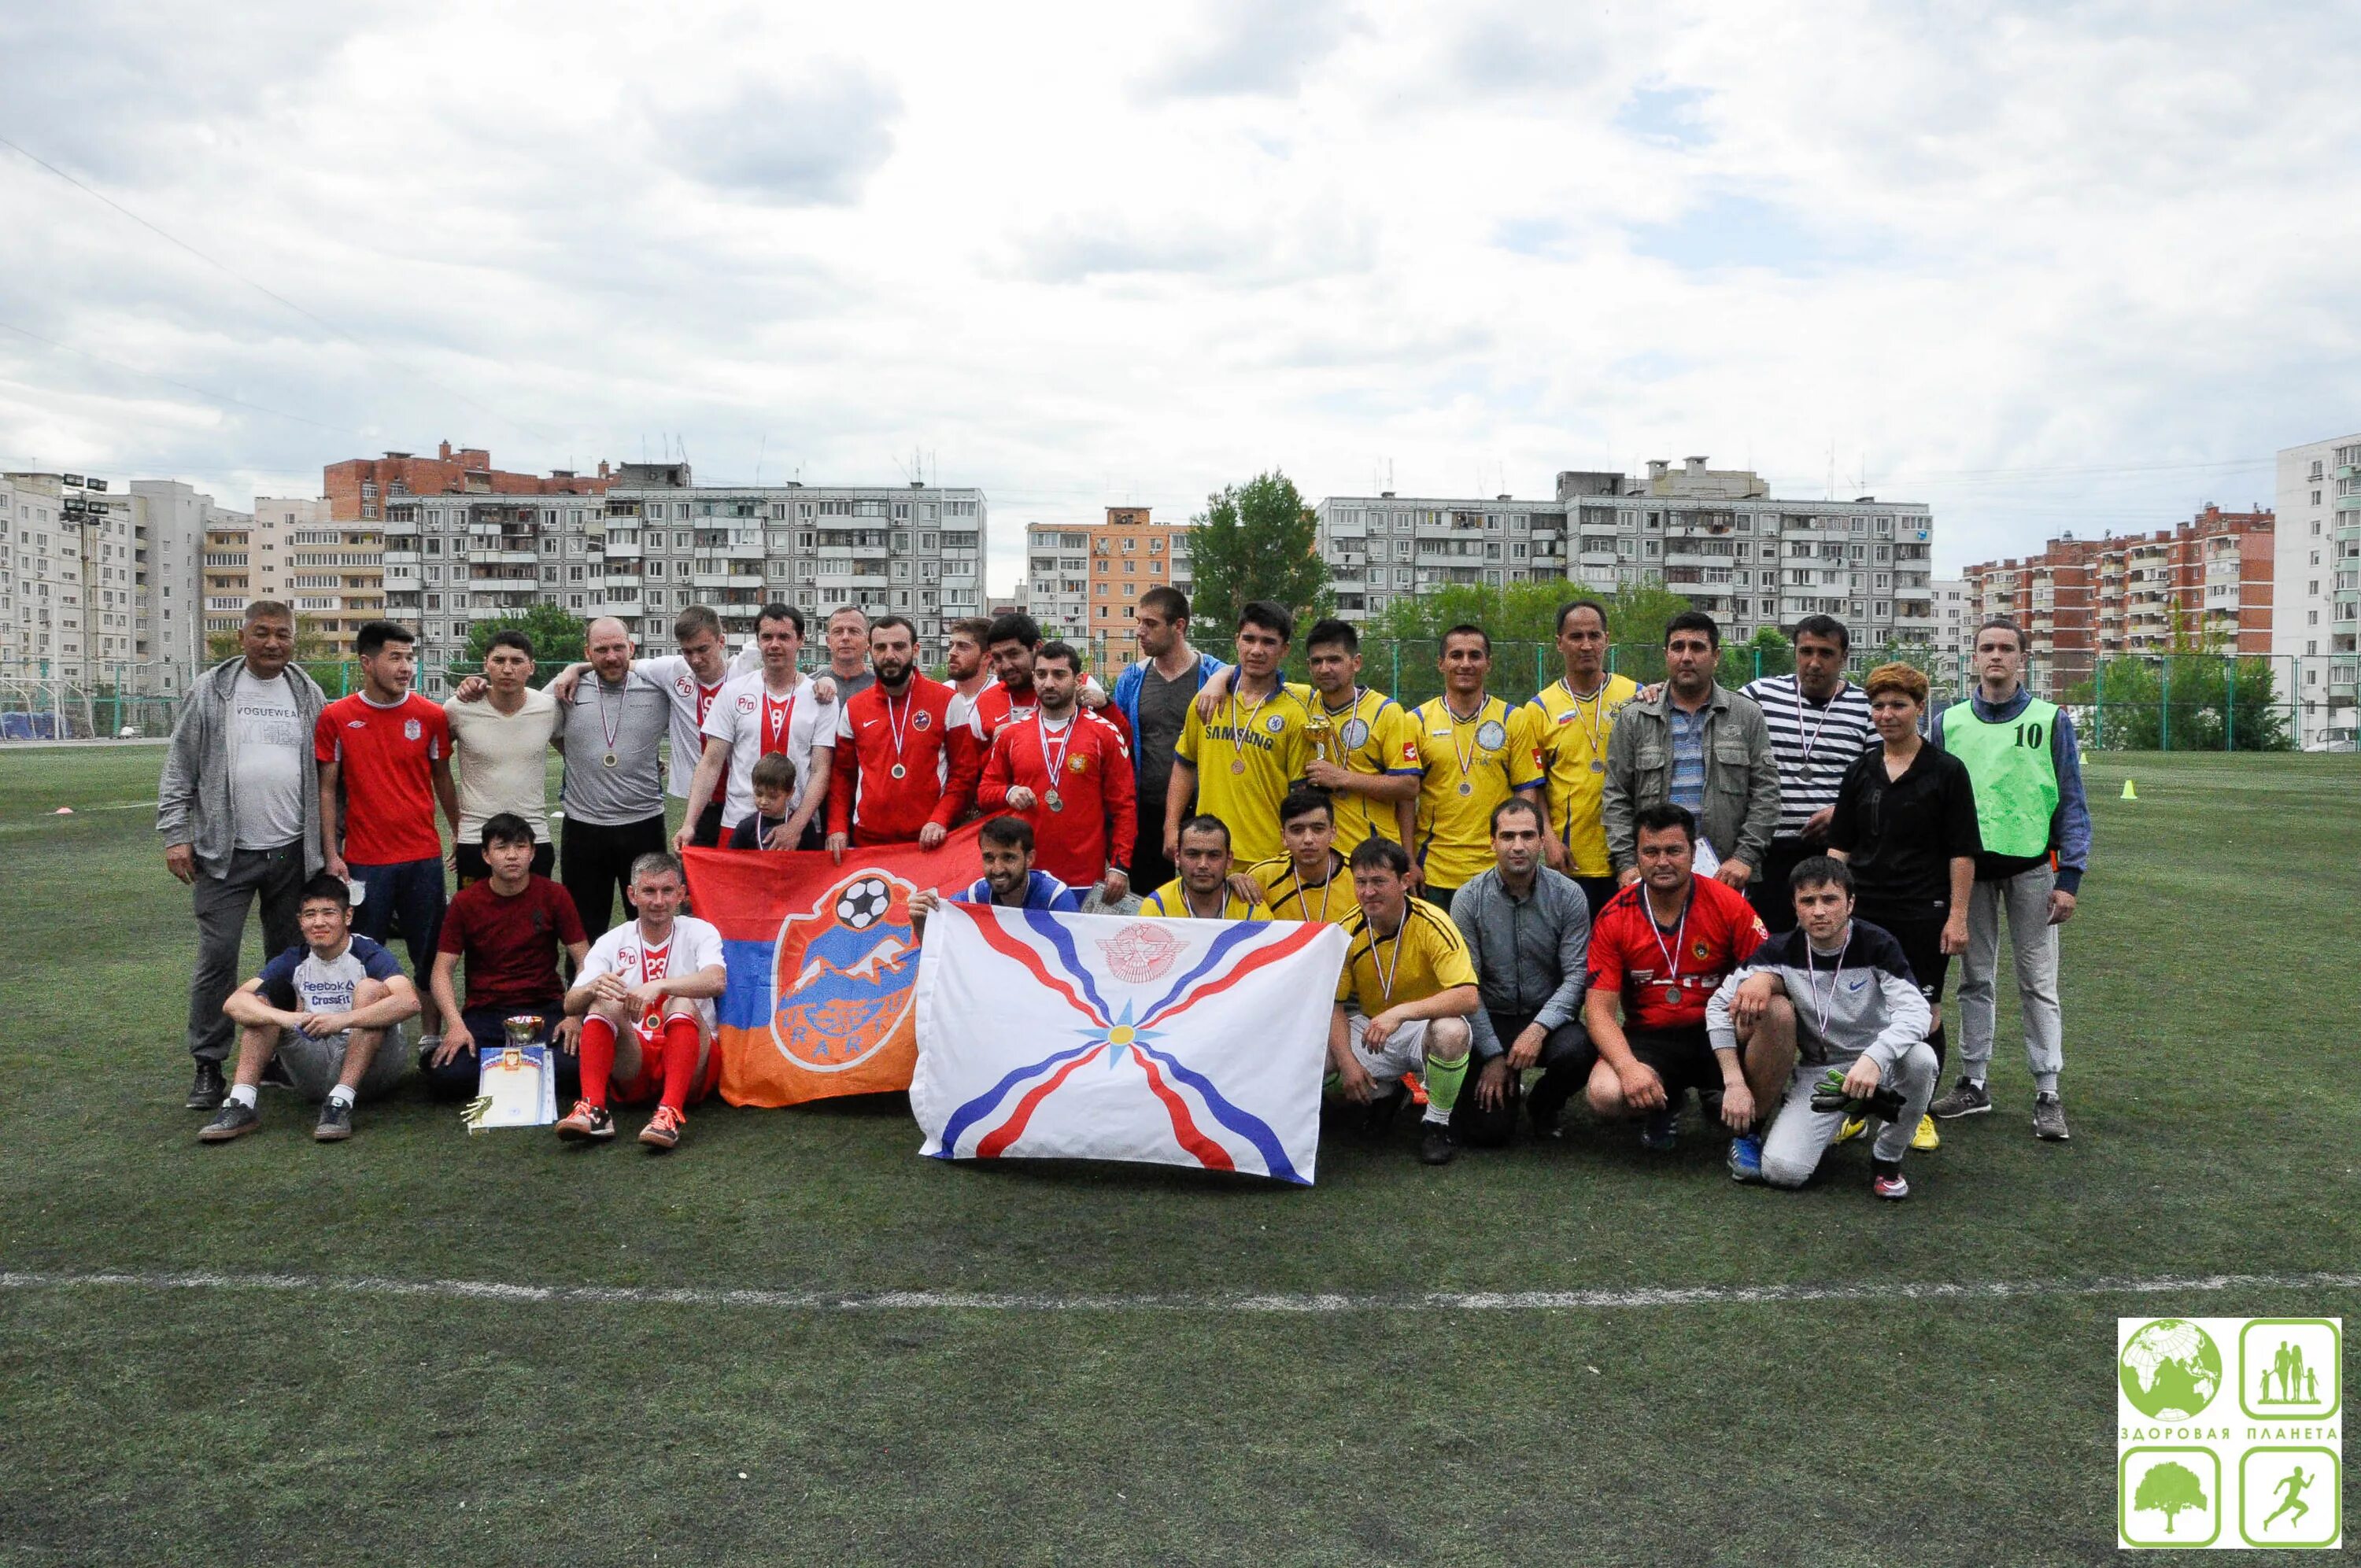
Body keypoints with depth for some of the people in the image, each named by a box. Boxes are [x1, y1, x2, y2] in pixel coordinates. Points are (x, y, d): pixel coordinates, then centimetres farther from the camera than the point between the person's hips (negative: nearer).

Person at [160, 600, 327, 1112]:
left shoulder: (309, 695, 8)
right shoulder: (210, 690, 1)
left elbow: (326, 774, 11)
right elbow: (179, 769, 1)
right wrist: (175, 834, -6)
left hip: (293, 852, 3)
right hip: (224, 853, -2)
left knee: (290, 957, 10)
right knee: (217, 955, -3)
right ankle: (208, 1066, 8)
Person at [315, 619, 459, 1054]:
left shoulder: (430, 715, 2)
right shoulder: (336, 718, -1)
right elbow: (327, 789, 2)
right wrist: (331, 855, -4)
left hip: (423, 855, 1)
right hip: (364, 859, -1)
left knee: (430, 952, 7)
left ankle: (431, 1036, 18)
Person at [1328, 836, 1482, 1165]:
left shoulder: (1432, 925, -21)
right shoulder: (1348, 931, -10)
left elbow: (1469, 998, -30)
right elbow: (1332, 1004, -5)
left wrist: (1401, 1012, -41)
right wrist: (1346, 1061, -20)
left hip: (1426, 1026, -3)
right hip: (1369, 1025, 4)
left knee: (1452, 1031, -38)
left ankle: (1437, 1123, -8)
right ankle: (1383, 1093, 12)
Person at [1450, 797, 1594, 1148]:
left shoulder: (1569, 896, -6)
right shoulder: (1469, 899, -7)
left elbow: (1577, 975, -9)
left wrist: (1539, 1028, -24)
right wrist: (1493, 1054, -12)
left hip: (1548, 1017, 1)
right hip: (1491, 1019, 0)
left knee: (1578, 1050, -34)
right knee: (1485, 1130, -15)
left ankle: (1544, 1103, 3)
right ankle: (1509, 1090, 24)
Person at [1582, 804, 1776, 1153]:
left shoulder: (1729, 904, -6)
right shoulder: (1614, 918, -6)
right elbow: (1599, 1008, -8)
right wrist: (1628, 1067, -26)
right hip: (1650, 1039, 0)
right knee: (1603, 1094, -31)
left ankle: (1746, 1127, -6)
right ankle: (1663, 1107, 9)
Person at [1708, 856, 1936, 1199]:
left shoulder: (1876, 945, -14)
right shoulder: (1782, 951, -10)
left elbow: (1915, 1010, -26)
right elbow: (1719, 1005, -7)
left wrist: (1874, 1058, -45)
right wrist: (1734, 1082, -15)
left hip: (1878, 1064, 1)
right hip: (1817, 1072, -1)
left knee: (1921, 1058, -34)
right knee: (1782, 1169, -25)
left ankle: (1887, 1158, -9)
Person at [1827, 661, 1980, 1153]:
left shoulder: (1946, 771, -2)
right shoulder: (1861, 771, 8)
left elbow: (1962, 852, -3)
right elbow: (1840, 844, 11)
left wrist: (1957, 916, -7)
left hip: (1924, 914, -3)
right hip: (1864, 910, 3)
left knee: (1924, 1012, 5)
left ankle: (1921, 1112, 20)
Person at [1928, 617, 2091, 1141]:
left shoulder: (2051, 720, 0)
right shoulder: (1948, 723, 5)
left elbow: (2072, 803, 0)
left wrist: (2070, 877, -7)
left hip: (2031, 867, -2)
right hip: (1968, 866, 2)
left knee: (2038, 984, 1)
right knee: (1975, 980, 10)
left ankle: (2048, 1094, 9)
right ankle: (1973, 1083, 20)